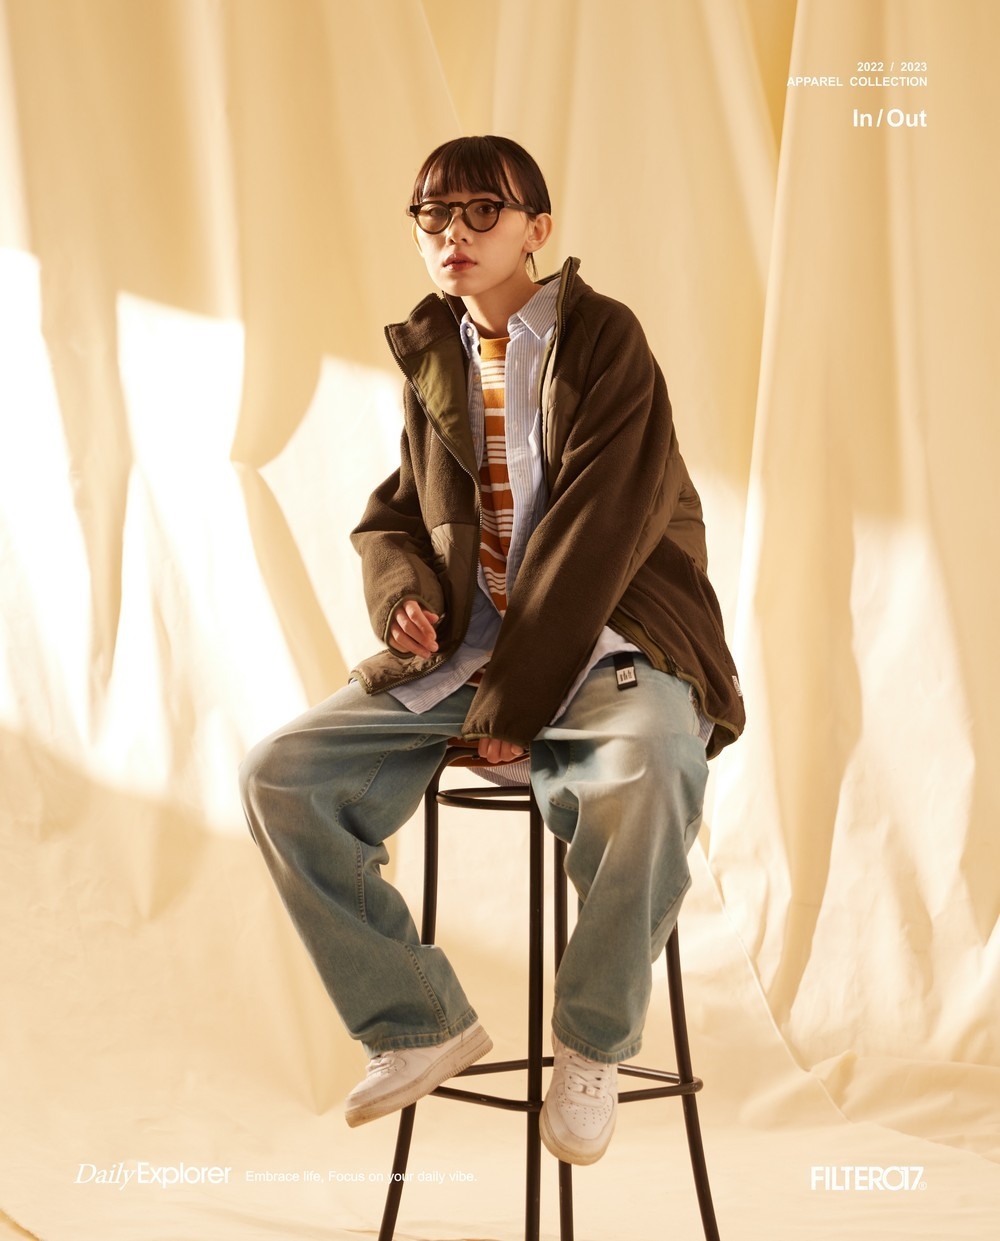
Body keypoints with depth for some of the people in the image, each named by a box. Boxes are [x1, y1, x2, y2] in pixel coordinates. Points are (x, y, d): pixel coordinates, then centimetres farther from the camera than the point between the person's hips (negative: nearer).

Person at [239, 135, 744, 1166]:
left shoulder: (603, 338, -6)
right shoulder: (430, 361, 13)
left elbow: (596, 530, -15)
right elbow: (390, 516, 21)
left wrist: (515, 698, -18)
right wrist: (401, 588, -4)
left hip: (606, 649, -5)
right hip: (457, 657, 6)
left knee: (648, 771, -39)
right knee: (279, 775, -13)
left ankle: (592, 1045, -14)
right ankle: (419, 1025, 3)